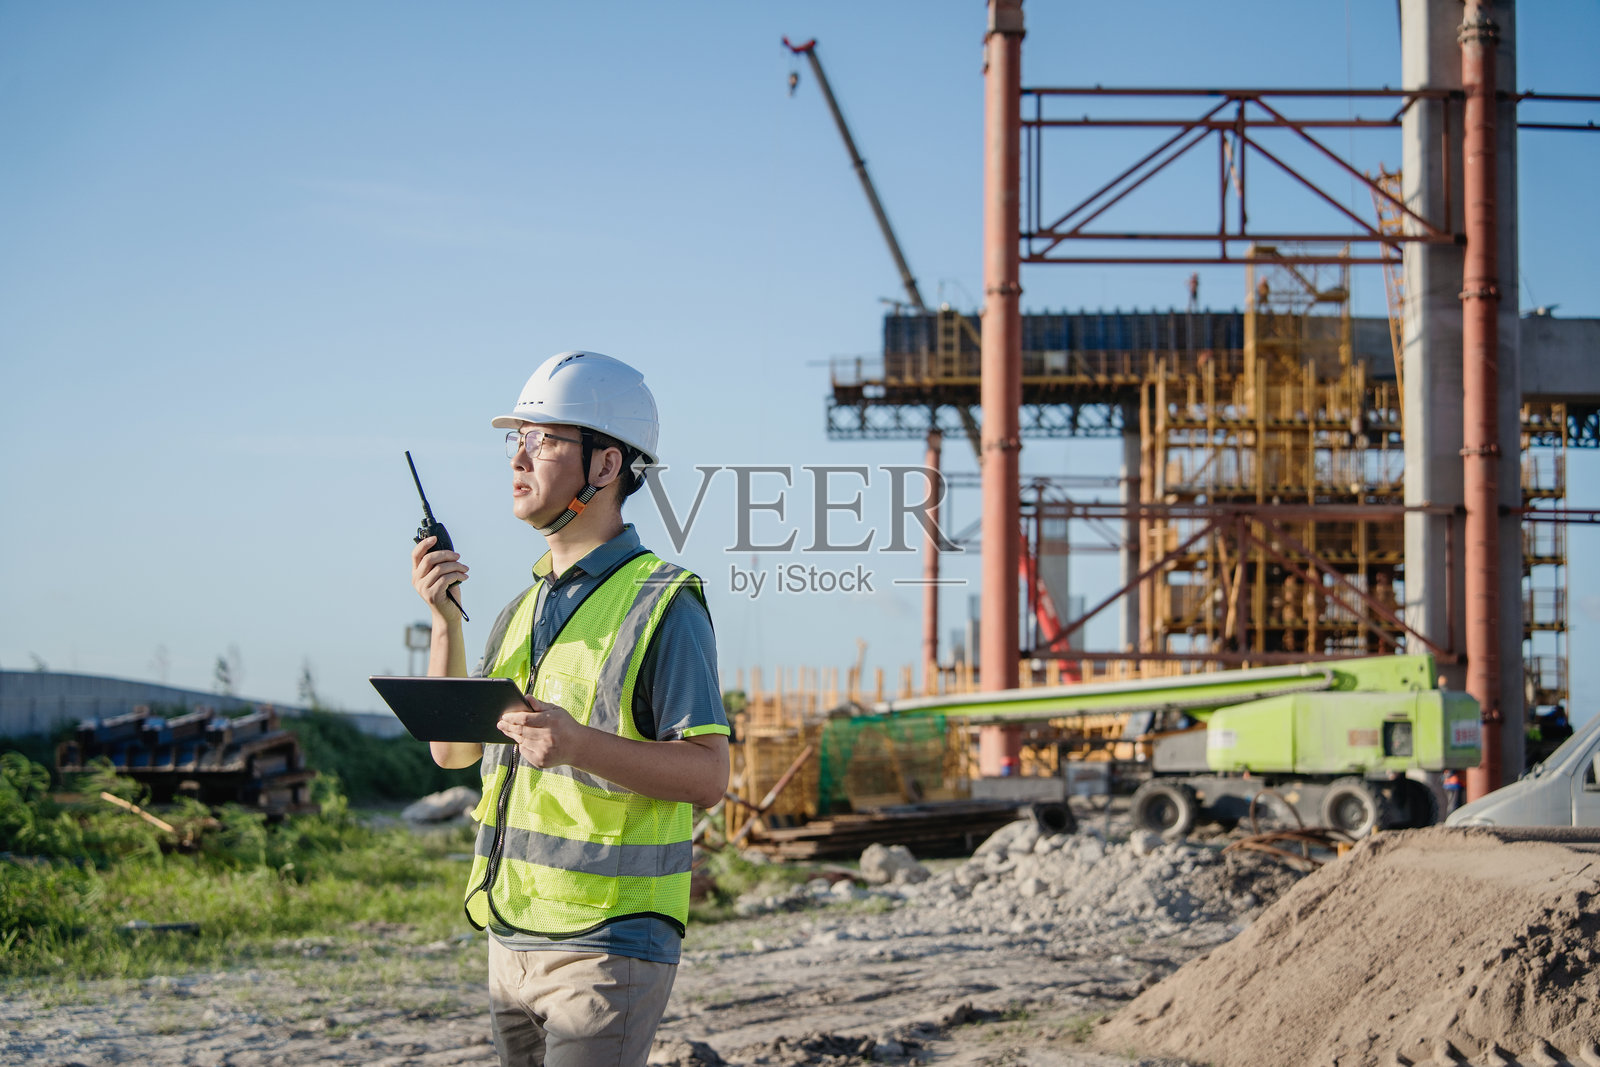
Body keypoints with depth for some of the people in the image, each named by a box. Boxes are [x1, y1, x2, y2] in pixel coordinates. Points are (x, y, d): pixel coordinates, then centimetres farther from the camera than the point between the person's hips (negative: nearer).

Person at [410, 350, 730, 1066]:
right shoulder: (527, 607, 15)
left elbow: (708, 776, -14)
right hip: (512, 942, 8)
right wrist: (445, 622, 3)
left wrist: (580, 744, -28)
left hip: (608, 949, -8)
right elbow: (454, 750, 15)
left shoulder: (662, 604, -9)